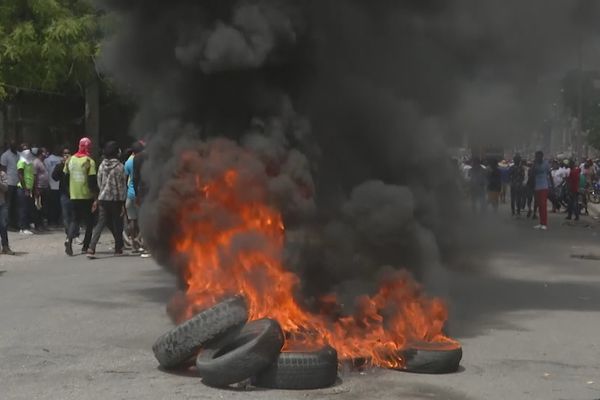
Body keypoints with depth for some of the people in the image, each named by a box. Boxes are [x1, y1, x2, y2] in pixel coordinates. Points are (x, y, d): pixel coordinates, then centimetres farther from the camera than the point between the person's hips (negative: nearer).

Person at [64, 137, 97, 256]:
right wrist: (95, 198, -11)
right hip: (87, 196, -4)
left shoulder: (70, 160, 5)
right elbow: (92, 181, -15)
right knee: (89, 221, 10)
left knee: (75, 219, 14)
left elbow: (66, 176, 10)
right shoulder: (90, 161, -11)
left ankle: (69, 239, -11)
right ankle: (85, 246, 10)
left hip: (74, 196, 4)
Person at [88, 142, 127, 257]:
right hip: (116, 199, -3)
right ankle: (118, 249, 18)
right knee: (117, 224, 10)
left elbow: (99, 183, 9)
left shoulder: (102, 165, 3)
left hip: (103, 198, 3)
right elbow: (122, 186, -7)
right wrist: (123, 202, -3)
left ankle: (91, 248, -11)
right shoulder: (119, 166, -8)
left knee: (100, 224, 4)